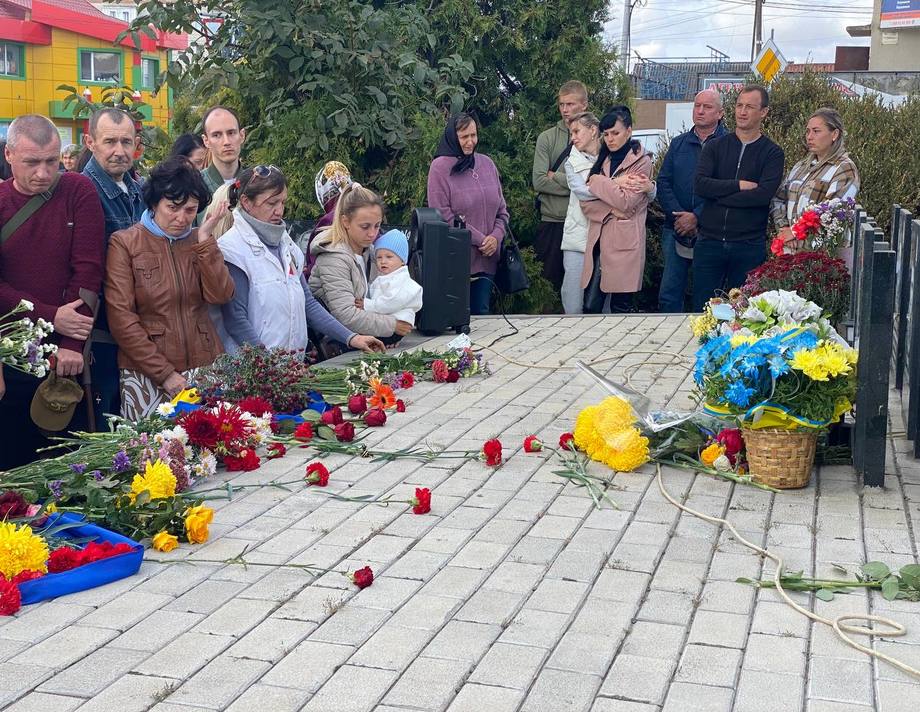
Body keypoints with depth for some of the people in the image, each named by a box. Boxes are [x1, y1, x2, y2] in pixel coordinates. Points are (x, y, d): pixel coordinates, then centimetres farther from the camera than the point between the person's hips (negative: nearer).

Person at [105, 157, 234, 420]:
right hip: (146, 374, -3)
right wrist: (165, 373, -12)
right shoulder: (124, 243, -3)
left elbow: (221, 295, -5)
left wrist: (205, 239, -9)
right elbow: (121, 319, -9)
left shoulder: (199, 242, 10)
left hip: (204, 368, 4)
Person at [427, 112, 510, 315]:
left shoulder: (487, 164, 11)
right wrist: (480, 240, -12)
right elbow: (443, 216, -12)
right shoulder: (440, 167, -6)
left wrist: (496, 237, -5)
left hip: (486, 260, 5)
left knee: (481, 312, 9)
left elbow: (501, 209, 15)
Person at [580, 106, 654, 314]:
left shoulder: (641, 161, -1)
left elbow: (626, 203, -12)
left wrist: (597, 181, -5)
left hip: (624, 243, -5)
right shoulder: (603, 160, 17)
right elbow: (586, 202, 8)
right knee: (590, 307, 0)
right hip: (598, 240, 5)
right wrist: (610, 210, -10)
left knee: (620, 308, 1)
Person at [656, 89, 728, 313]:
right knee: (669, 294, 5)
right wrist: (678, 216, -8)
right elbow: (663, 183, 7)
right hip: (676, 230, 4)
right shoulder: (678, 144, 14)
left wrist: (696, 216, -17)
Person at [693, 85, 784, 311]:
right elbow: (700, 184, -7)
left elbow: (764, 194, -13)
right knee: (702, 310, 4)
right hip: (710, 240, 2)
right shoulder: (715, 146, 8)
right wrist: (739, 185, -11)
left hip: (749, 244, -1)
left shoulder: (772, 153, 3)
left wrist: (719, 195, -10)